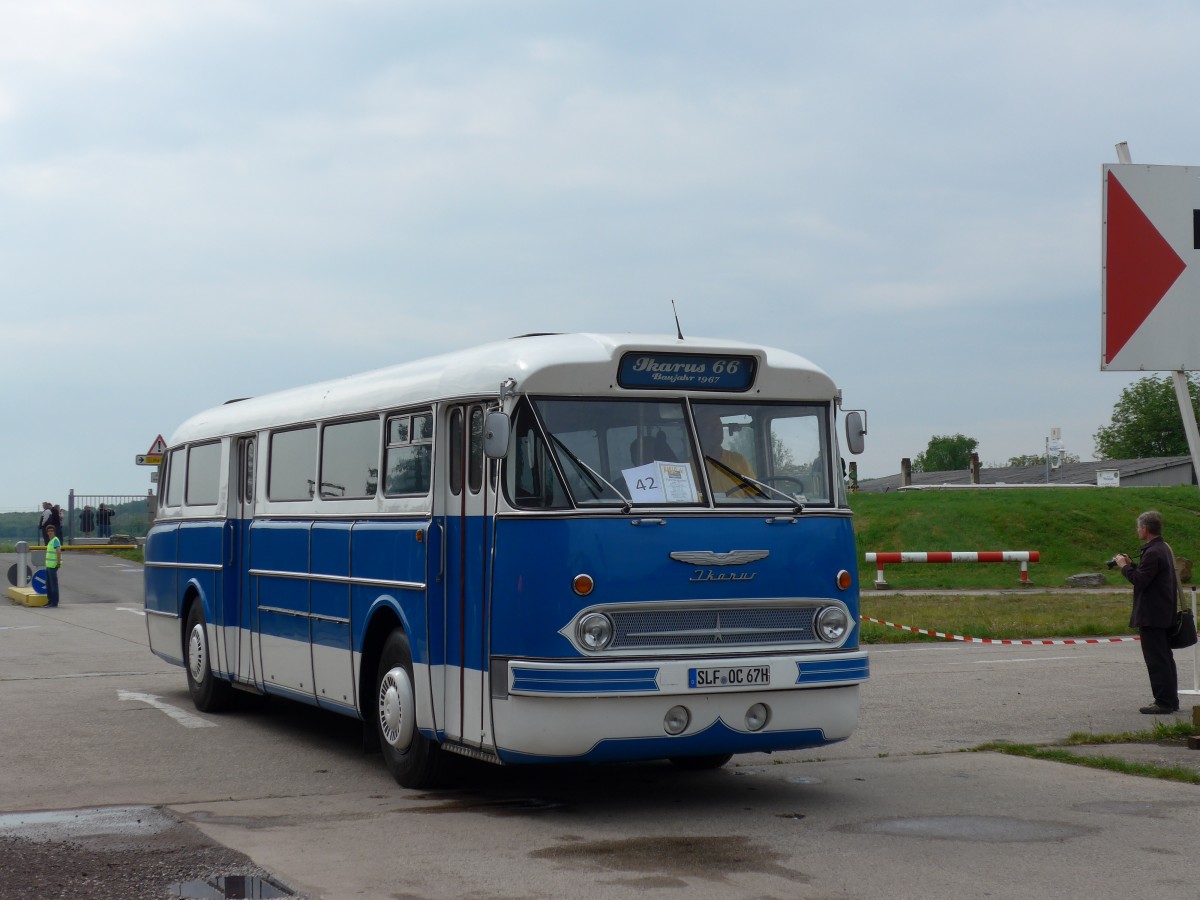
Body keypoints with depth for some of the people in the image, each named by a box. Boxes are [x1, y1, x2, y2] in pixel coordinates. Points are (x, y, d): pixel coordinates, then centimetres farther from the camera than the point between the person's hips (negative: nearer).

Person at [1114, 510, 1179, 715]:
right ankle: (1170, 700, 21)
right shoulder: (1164, 548, 13)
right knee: (1165, 658, 15)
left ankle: (1164, 703, -5)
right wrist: (1131, 565, 11)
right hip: (1164, 613, 10)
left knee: (1157, 660, -7)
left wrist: (1124, 566, -9)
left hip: (1152, 616, -10)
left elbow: (1140, 581, -22)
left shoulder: (1152, 553, -19)